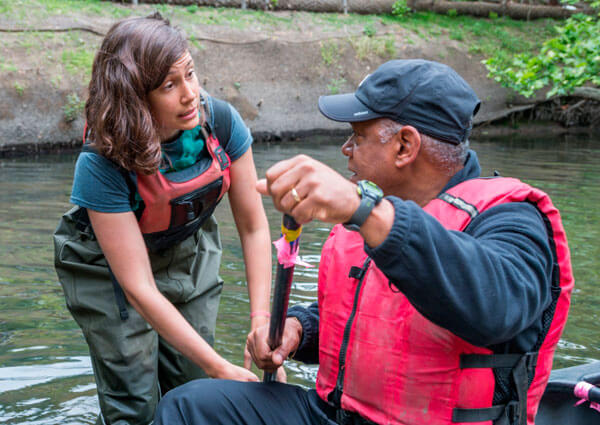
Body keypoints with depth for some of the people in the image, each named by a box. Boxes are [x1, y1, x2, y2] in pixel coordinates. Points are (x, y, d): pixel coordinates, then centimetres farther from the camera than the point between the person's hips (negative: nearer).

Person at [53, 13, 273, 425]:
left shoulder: (220, 121, -23)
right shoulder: (103, 164, -33)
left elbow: (253, 227, -13)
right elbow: (139, 290, -31)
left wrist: (261, 323, -22)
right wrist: (221, 369, -31)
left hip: (188, 252, 4)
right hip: (108, 264, -3)